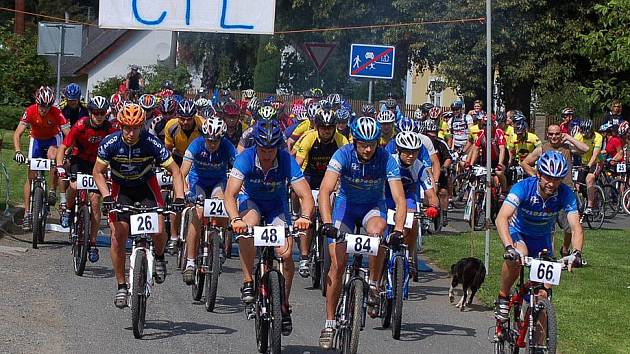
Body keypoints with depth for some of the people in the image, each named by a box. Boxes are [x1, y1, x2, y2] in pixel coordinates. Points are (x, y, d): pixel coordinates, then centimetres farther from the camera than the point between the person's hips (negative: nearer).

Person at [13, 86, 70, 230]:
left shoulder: (56, 113, -30)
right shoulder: (30, 111, -27)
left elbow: (68, 134, -31)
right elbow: (17, 133, -28)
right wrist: (18, 152, -43)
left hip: (53, 138, -1)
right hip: (36, 139, 1)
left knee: (53, 157, -35)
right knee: (31, 175, -5)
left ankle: (53, 191, -16)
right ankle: (27, 213, -2)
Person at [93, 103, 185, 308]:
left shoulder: (151, 143, -26)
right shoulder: (110, 143, -23)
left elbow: (174, 170, -19)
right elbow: (98, 172, -12)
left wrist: (179, 197, -32)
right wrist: (106, 196, -27)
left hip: (146, 185, 0)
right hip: (121, 188, 1)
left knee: (158, 230, -19)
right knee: (118, 233, -14)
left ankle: (159, 258, 16)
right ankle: (121, 286, -2)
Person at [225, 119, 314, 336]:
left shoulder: (287, 161, -27)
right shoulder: (245, 159, -29)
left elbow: (306, 196, -31)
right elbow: (230, 194, -37)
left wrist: (305, 217, -53)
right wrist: (235, 219, -56)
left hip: (277, 205, 1)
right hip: (250, 200, -1)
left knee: (286, 254, -17)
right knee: (248, 225, -37)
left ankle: (284, 306, 3)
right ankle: (248, 283, -24)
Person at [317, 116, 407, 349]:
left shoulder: (386, 160, -23)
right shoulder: (343, 155, -26)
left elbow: (399, 199, -27)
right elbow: (325, 190, -35)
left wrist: (398, 229, -44)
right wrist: (327, 223, -50)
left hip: (373, 206, 0)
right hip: (346, 204, 0)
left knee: (377, 231, -36)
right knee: (338, 263, -11)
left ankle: (374, 285, -15)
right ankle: (330, 322, 0)